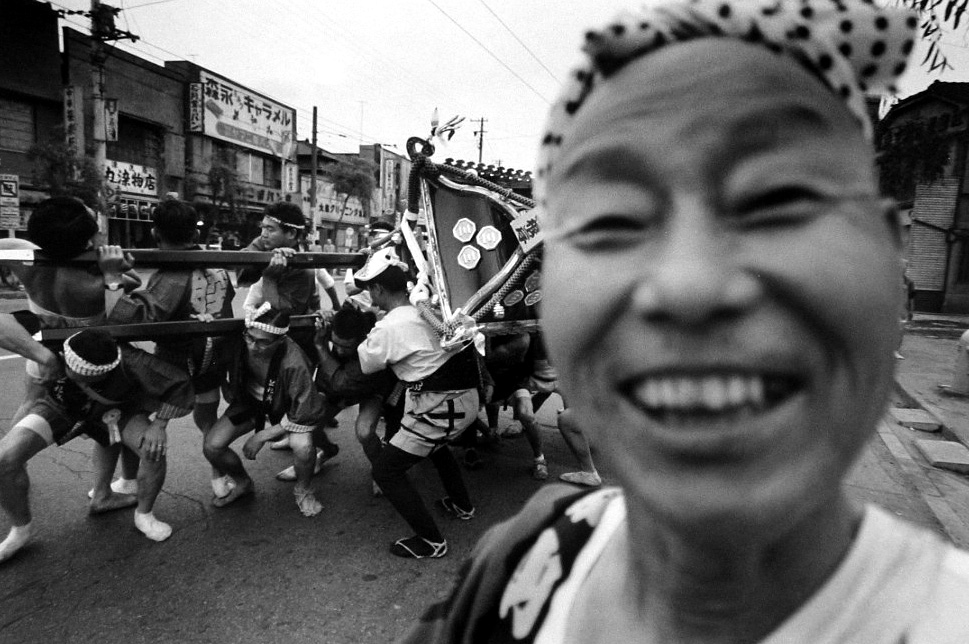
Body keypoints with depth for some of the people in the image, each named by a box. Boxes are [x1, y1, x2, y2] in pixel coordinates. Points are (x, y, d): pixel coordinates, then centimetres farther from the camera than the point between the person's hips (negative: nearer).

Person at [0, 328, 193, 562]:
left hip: (111, 410, 1)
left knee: (154, 450, -13)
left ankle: (144, 515, 14)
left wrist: (158, 425, -26)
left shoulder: (130, 364, -38)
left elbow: (179, 383, -27)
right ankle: (21, 529, 7)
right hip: (59, 404, 0)